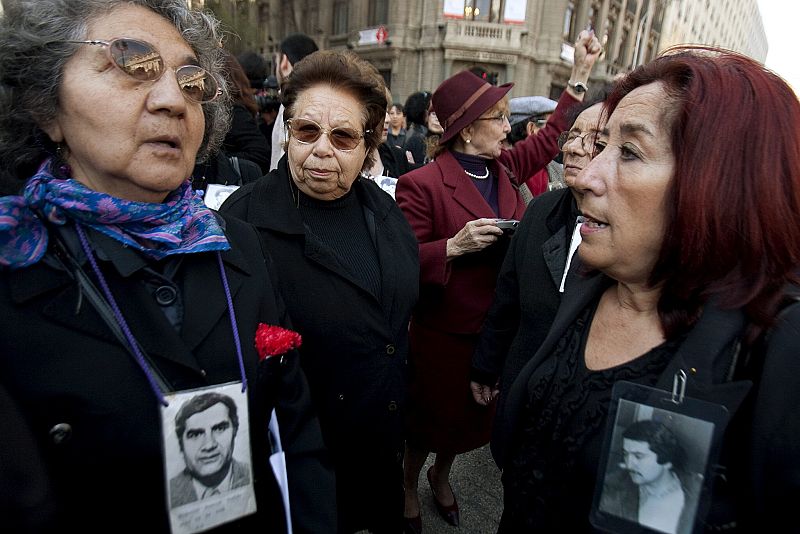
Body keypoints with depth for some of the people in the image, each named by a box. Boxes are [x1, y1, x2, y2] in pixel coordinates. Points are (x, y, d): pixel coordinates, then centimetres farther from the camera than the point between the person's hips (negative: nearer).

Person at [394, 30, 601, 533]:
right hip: (444, 334, -6)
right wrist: (454, 247, -30)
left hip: (497, 327, 7)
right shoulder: (422, 183, -18)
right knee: (431, 417, 15)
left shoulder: (503, 166, 2)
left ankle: (442, 475, 53)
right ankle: (410, 486, 45)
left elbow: (551, 138, 16)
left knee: (473, 416, 24)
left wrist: (581, 73, 13)